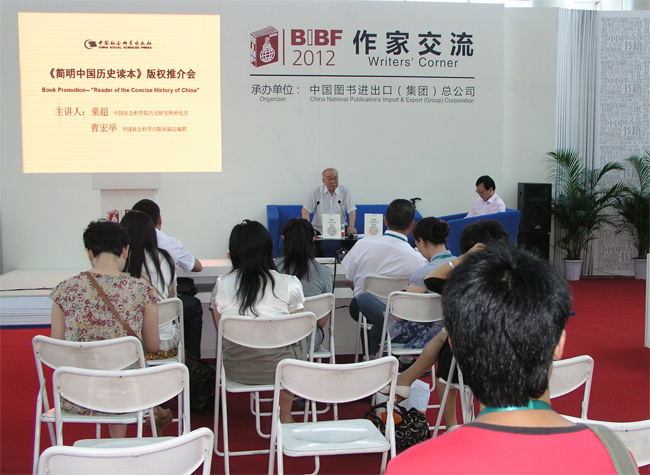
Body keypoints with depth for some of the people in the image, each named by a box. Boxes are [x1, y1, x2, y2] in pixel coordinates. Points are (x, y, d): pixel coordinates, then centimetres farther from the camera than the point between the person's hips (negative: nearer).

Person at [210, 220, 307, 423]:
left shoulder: (221, 285, -6)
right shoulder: (289, 284, -12)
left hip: (235, 370, 3)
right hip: (275, 367, -2)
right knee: (298, 343, 30)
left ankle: (284, 418, 39)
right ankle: (285, 418, 39)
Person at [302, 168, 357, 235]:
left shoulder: (344, 191, 5)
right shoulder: (316, 192, 3)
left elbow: (352, 211, 0)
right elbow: (305, 210, -1)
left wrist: (351, 226, -17)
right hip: (319, 230, 0)